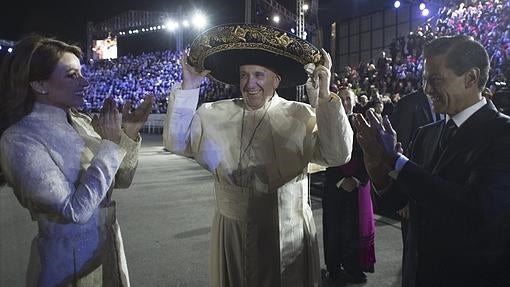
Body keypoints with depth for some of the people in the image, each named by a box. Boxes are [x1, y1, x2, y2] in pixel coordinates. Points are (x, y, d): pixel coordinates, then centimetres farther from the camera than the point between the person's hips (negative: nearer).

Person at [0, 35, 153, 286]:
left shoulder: (82, 123, -1)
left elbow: (121, 179, 6)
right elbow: (75, 210, -24)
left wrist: (129, 133, -10)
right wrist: (110, 144, -21)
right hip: (69, 262, -6)